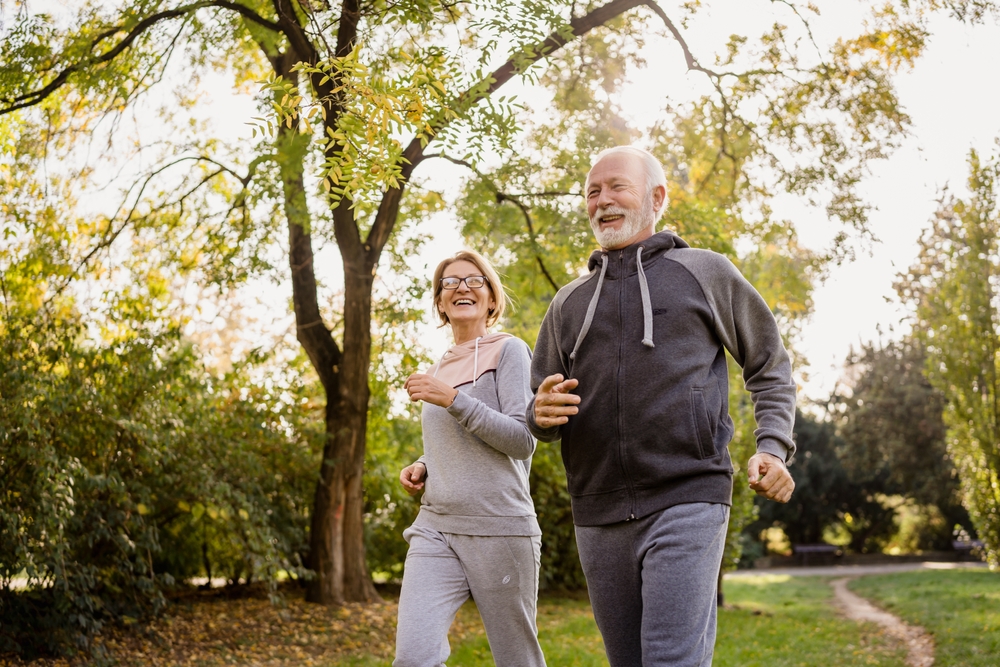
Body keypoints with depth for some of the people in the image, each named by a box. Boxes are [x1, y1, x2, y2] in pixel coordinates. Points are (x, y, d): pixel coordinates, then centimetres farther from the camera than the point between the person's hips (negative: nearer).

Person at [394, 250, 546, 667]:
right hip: (436, 527, 5)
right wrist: (422, 467, 9)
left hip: (499, 527, -5)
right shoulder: (440, 367, 18)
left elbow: (523, 441, -10)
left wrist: (453, 399, -16)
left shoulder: (509, 351, 0)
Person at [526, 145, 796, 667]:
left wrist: (773, 447, -2)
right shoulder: (569, 302, 17)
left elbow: (769, 365, 14)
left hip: (687, 501, -4)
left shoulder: (705, 273, 8)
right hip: (598, 515, 5)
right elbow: (540, 417, 20)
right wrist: (544, 414, -5)